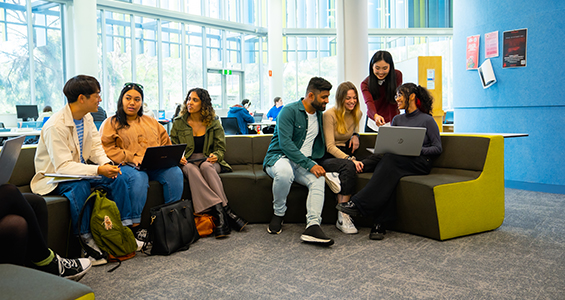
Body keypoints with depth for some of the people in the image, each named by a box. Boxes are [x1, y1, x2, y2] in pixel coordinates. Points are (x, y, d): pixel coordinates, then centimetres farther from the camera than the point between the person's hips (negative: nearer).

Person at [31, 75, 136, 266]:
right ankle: (85, 240, -26)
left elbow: (96, 146, 4)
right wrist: (98, 170, -41)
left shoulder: (87, 118, 3)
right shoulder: (55, 126, -25)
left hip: (80, 171, 7)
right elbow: (63, 166, -30)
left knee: (117, 179, -14)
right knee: (80, 186, -38)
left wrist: (107, 163, -19)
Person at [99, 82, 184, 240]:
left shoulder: (150, 121, 26)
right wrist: (132, 158, -15)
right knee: (138, 178, -38)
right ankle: (133, 225, -30)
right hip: (127, 166, -4)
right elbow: (106, 149, -3)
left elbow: (165, 143, 23)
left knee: (175, 172, -25)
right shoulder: (111, 123, 11)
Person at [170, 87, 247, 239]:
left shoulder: (214, 123, 7)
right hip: (187, 162, 0)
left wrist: (215, 156, -14)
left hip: (208, 161, 0)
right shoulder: (178, 123, 8)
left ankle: (220, 216, -43)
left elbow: (220, 148, 9)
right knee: (191, 169, -37)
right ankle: (225, 211, -46)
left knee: (206, 167, -37)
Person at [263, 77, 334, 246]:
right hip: (279, 157, -5)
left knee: (319, 179, -28)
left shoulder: (320, 115, 15)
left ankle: (313, 226, -38)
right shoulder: (290, 111, -8)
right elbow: (285, 143, -19)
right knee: (284, 172, -39)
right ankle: (278, 213, -13)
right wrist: (310, 165, -26)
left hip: (305, 162, 5)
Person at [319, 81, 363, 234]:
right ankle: (343, 216, -36)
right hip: (327, 157, -5)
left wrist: (355, 134, 6)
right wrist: (351, 160, -33)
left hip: (345, 155, 5)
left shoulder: (357, 114, 6)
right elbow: (330, 146, -18)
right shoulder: (329, 114, -12)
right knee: (348, 166, -38)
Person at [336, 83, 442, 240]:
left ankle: (358, 204, -41)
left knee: (390, 160, -35)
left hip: (421, 163, -4)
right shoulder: (397, 120, 21)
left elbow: (437, 148, 0)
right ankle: (380, 224, -41)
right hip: (398, 161, 4)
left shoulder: (427, 120, 4)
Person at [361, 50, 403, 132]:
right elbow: (369, 102, -32)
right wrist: (376, 116, -52)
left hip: (391, 122, -1)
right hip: (372, 125, 1)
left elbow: (393, 101, -17)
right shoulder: (365, 83, -13)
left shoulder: (397, 75, -13)